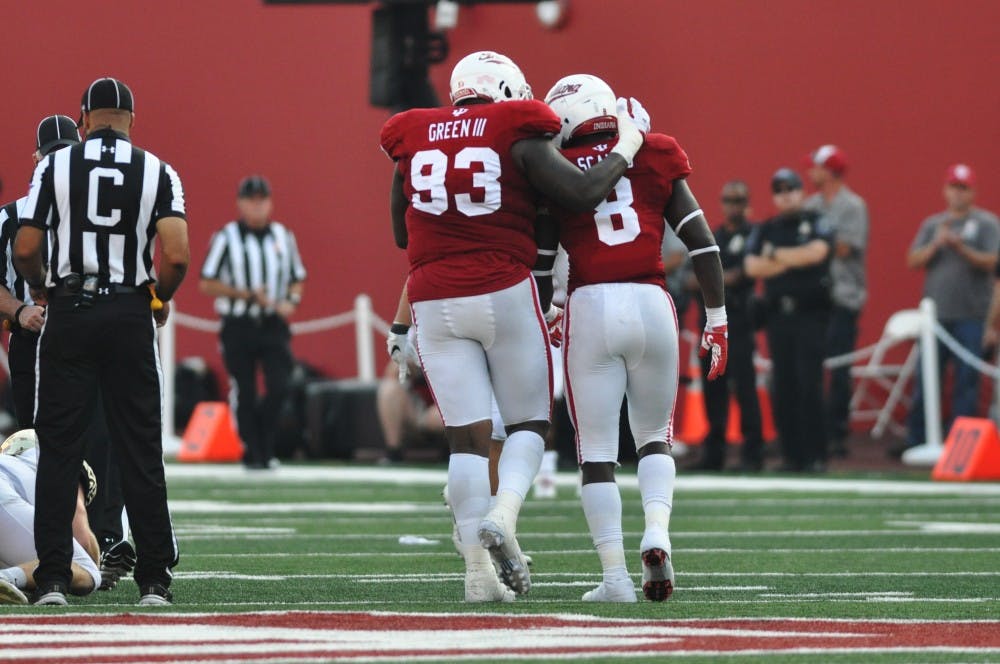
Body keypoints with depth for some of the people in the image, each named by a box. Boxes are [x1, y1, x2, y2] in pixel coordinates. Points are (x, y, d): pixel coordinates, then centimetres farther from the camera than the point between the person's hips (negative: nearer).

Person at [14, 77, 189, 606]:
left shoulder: (54, 166, 0)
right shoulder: (158, 172, 2)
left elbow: (26, 250, -4)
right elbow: (176, 256, -9)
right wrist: (160, 299, 11)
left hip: (68, 315, -1)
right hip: (131, 316, 1)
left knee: (58, 448, 3)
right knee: (140, 450, 6)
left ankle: (53, 580, 0)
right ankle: (154, 580, 6)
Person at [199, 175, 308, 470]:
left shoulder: (283, 236, 12)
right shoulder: (226, 237, 0)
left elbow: (298, 279, 20)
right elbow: (207, 283, -4)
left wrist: (291, 301, -2)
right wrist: (247, 295, -13)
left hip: (274, 325, 2)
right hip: (238, 327, -2)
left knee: (279, 387, -10)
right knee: (244, 393, 0)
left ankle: (266, 448, 5)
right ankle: (252, 453, 9)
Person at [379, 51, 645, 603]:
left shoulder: (413, 144, 11)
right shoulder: (518, 138, -2)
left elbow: (402, 235, 19)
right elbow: (585, 194, -11)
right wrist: (627, 147, 5)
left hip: (436, 302, 3)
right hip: (505, 293, -3)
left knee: (467, 435, 4)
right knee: (529, 423, 11)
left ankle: (478, 567, -4)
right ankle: (504, 516, -15)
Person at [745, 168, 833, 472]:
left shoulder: (816, 223, 4)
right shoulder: (765, 230, 15)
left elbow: (817, 252, -14)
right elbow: (751, 266, 2)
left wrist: (776, 254, -7)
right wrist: (793, 260, -8)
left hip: (810, 313, -4)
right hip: (778, 313, 4)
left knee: (809, 383, -11)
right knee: (783, 386, 2)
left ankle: (816, 456, -10)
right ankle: (791, 455, 6)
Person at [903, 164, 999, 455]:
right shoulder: (932, 224, 16)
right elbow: (913, 261, 8)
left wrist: (961, 248, -18)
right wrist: (936, 244, -9)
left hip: (971, 317, -3)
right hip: (936, 315, 3)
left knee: (967, 382, -4)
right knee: (924, 380, 2)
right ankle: (915, 439, 6)